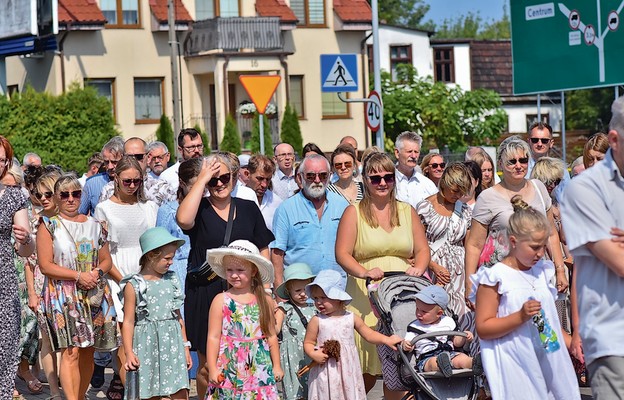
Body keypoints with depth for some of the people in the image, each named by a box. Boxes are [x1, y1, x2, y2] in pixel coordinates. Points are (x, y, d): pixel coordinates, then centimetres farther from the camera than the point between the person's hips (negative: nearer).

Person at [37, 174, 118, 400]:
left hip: (94, 295, 4)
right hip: (62, 296, -4)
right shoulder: (48, 226, 1)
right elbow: (45, 265, -7)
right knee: (71, 352, -15)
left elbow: (106, 260, 16)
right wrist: (78, 276, -14)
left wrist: (97, 272, -7)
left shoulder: (94, 225, 13)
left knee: (87, 352, 6)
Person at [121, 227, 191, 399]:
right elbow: (128, 322, -3)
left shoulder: (172, 280, 9)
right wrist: (129, 353, -8)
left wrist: (185, 346, 17)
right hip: (148, 345, -3)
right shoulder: (134, 286, -4)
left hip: (172, 345, 4)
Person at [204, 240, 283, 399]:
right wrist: (212, 368, -6)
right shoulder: (221, 300, -1)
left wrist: (277, 365, 10)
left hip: (260, 368, 1)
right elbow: (214, 337, -2)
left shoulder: (265, 301, 5)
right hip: (229, 368, -1)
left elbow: (271, 336, 10)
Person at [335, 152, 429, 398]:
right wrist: (364, 272, -22)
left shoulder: (407, 211, 15)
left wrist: (419, 268, -9)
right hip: (366, 300, -3)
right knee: (366, 369, -7)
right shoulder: (354, 212, 4)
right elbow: (342, 254, -4)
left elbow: (422, 249, 13)